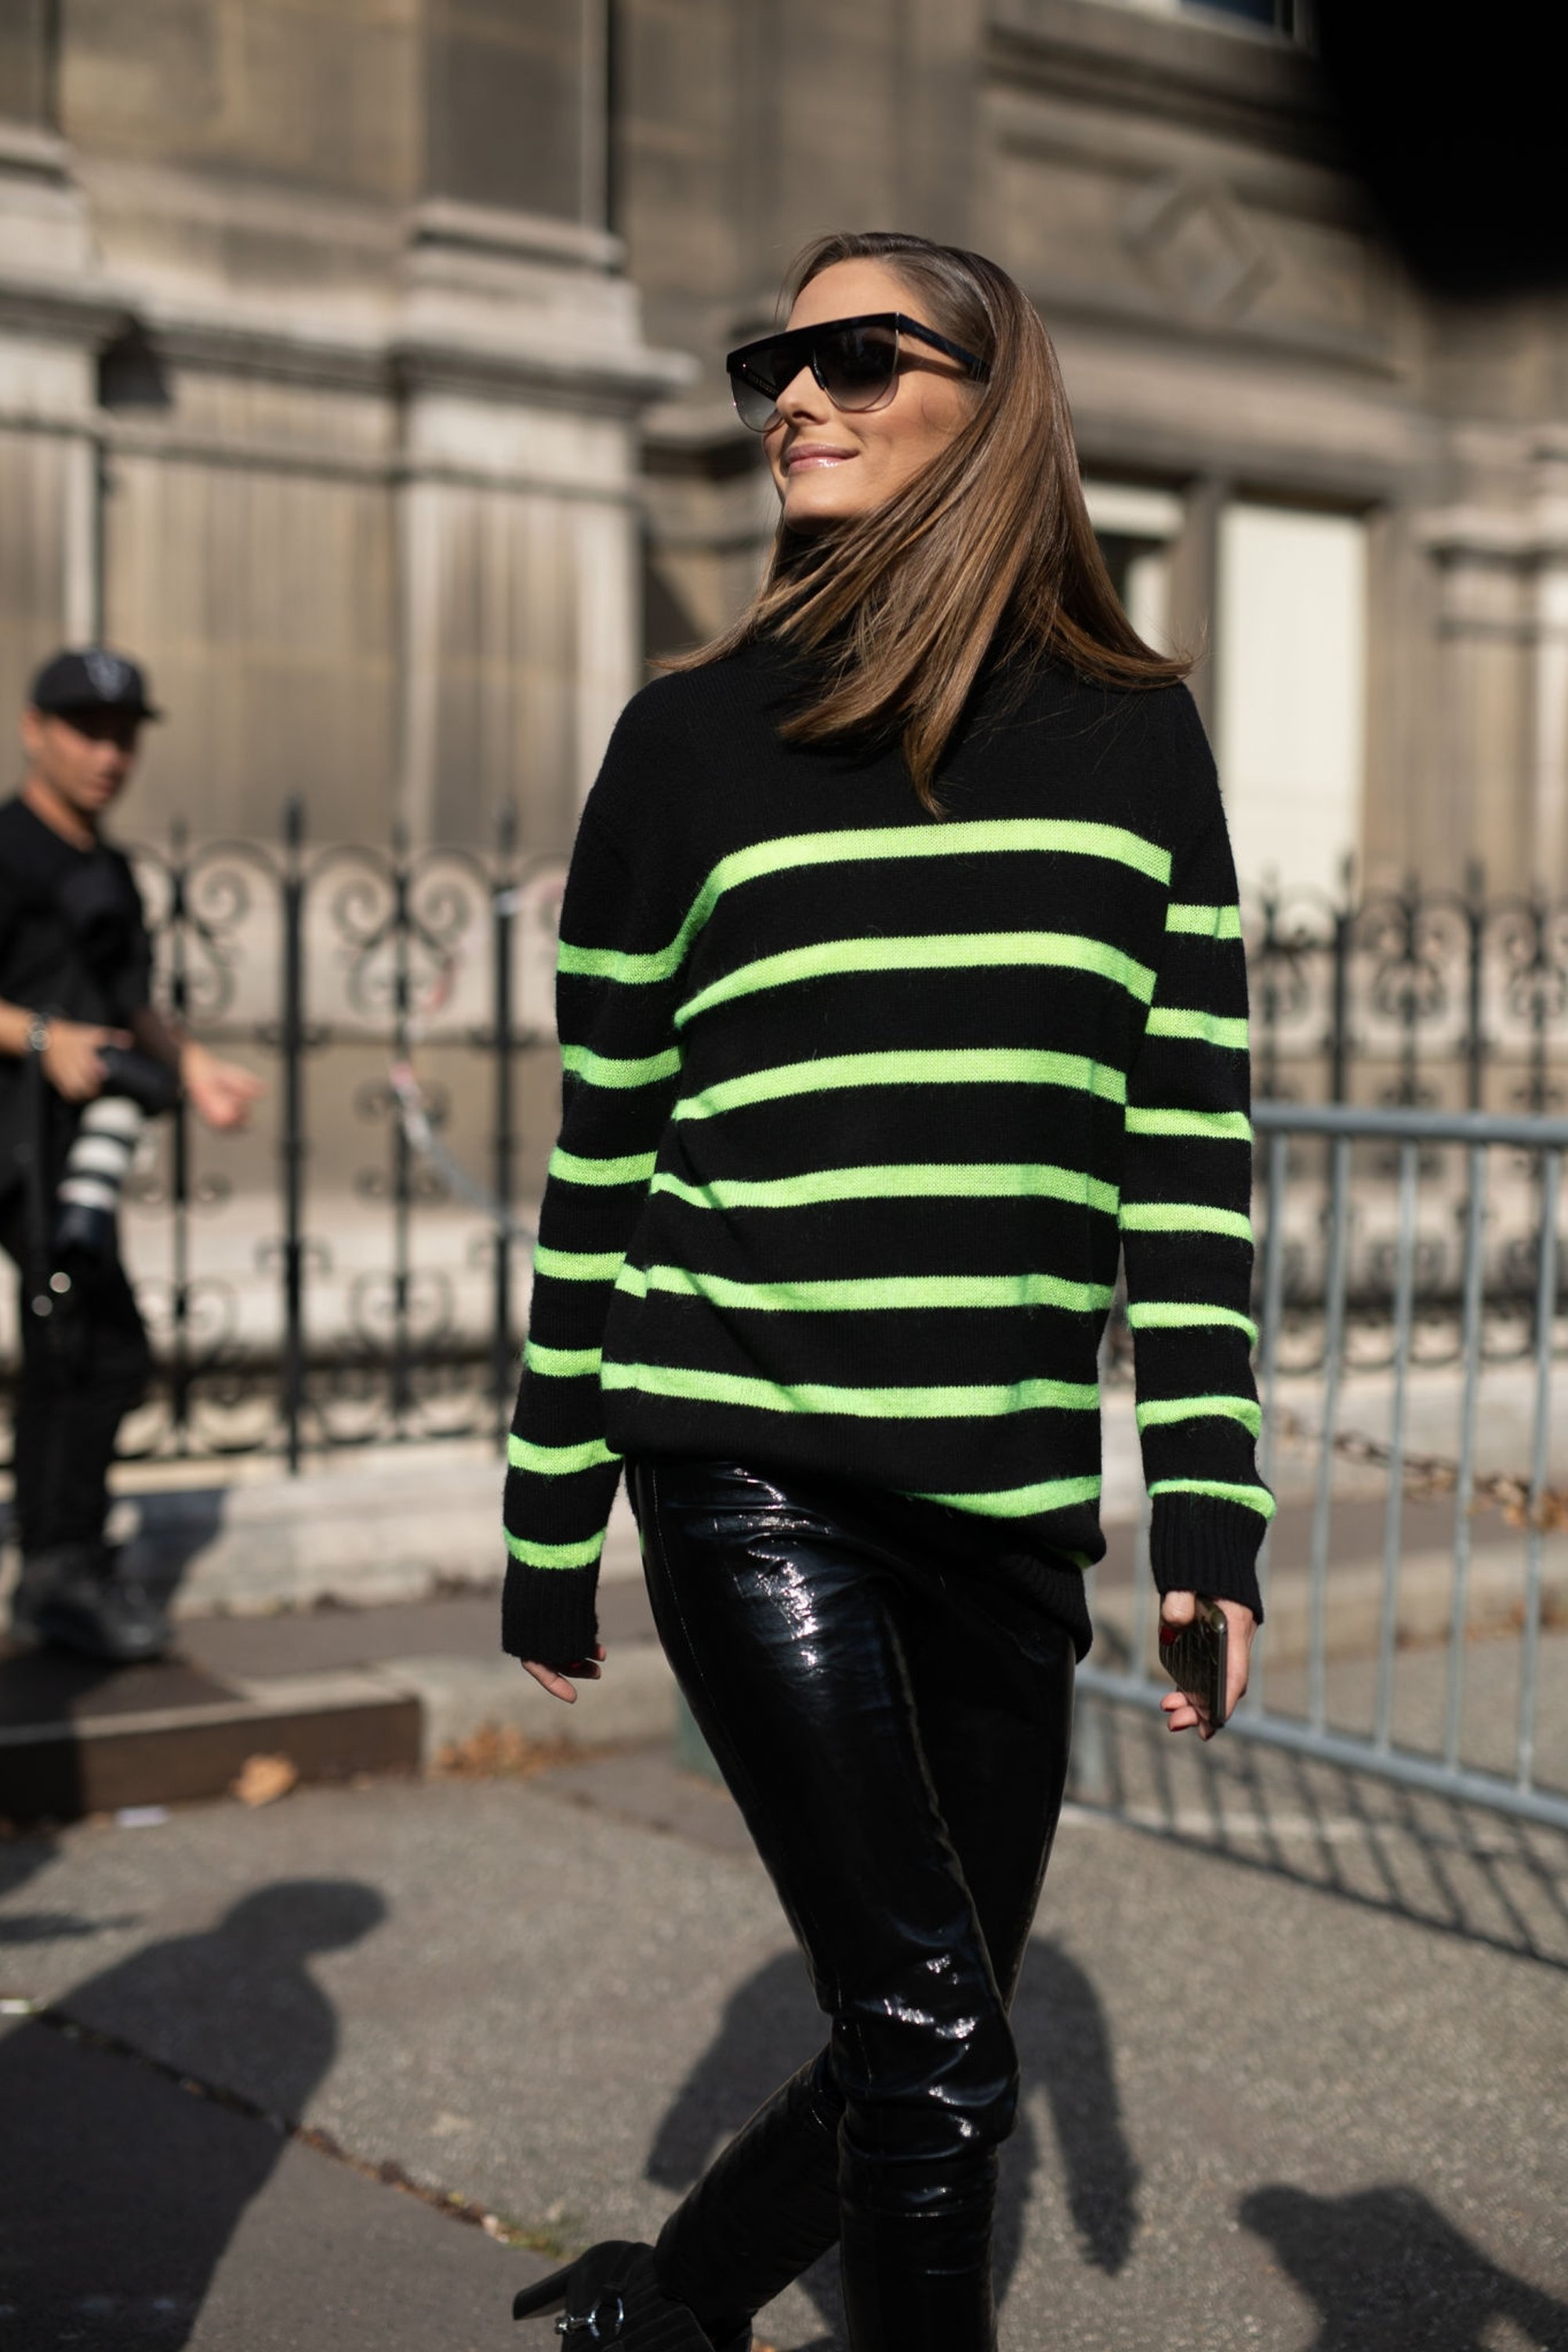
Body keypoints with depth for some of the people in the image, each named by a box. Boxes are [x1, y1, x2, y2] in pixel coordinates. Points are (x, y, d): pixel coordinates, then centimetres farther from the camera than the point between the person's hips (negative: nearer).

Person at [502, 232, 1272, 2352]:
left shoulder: (1134, 739, 8)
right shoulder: (692, 738, 4)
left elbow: (1194, 1140, 7)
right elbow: (602, 1155, 6)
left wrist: (1211, 1513, 1)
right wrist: (551, 1534, 7)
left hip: (1011, 1503, 3)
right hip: (752, 1469, -3)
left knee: (928, 2053, 11)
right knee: (932, 2047, -12)